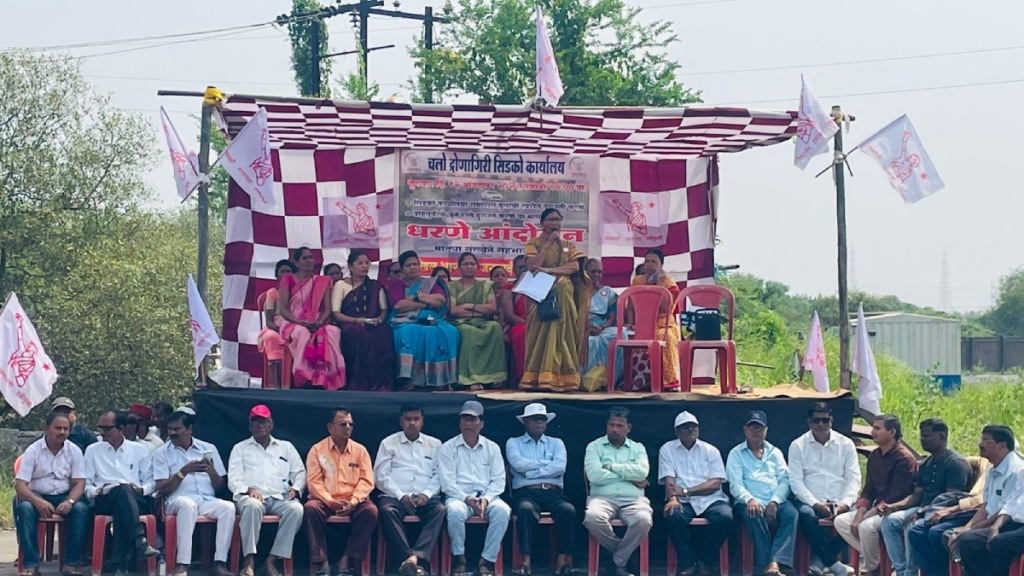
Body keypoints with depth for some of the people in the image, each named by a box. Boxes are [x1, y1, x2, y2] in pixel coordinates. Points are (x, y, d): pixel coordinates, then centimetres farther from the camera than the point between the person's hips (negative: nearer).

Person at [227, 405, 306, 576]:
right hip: (251, 496, -2)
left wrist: (295, 488, -3)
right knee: (252, 505, -40)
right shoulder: (240, 448, 18)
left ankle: (272, 560, -30)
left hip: (280, 498, 2)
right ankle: (248, 561, -39)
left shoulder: (286, 447, 24)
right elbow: (233, 480, 8)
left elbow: (300, 473, 19)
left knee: (296, 509, -32)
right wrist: (248, 489, -13)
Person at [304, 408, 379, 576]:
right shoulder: (317, 450, 5)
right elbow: (314, 481, -3)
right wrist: (330, 502, -18)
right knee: (311, 508, -34)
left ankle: (346, 561, -28)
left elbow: (367, 481, 2)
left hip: (353, 501, 1)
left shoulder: (360, 450, 9)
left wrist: (353, 502, -15)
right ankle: (323, 562, -32)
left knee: (370, 510, -30)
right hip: (325, 500, -1)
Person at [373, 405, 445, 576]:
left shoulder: (434, 444, 18)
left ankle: (415, 557, -48)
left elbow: (439, 475, 9)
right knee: (387, 509, -36)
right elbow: (381, 475, 3)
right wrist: (401, 496, -11)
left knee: (440, 509, -33)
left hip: (425, 498, 1)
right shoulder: (389, 443, 14)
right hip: (396, 496, -1)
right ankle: (409, 558, -45)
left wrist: (426, 494, -11)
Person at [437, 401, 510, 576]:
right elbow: (447, 482, -1)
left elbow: (498, 480, 7)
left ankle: (487, 561, -27)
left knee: (502, 510, -33)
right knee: (455, 510, -38)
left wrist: (486, 499, -12)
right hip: (459, 496, -2)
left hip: (487, 497, 2)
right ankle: (459, 559, -19)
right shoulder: (448, 448, 9)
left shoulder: (492, 448, 15)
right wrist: (467, 499, -16)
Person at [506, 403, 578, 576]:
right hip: (526, 492, -2)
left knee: (568, 510, -33)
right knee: (525, 509, -39)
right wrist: (547, 463, 2)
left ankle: (563, 560, -34)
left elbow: (560, 467, 1)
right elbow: (518, 464, -4)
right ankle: (525, 561, -43)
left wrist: (530, 472, -3)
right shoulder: (514, 443, 18)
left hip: (553, 493, 2)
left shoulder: (556, 443, 21)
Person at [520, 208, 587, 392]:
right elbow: (532, 266, -12)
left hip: (563, 295, 2)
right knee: (541, 334, -13)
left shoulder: (568, 246, 14)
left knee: (561, 333, -10)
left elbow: (575, 266, -4)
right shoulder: (534, 244, 6)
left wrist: (550, 270, -16)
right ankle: (537, 379, -16)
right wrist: (548, 244, -11)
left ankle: (560, 379, -13)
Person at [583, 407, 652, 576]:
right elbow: (594, 475, -7)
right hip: (603, 497, -1)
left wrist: (611, 466, -3)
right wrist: (629, 477, -3)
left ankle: (619, 561, -11)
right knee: (592, 517, -37)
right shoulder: (594, 446, 11)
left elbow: (642, 472, -3)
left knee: (643, 520, -35)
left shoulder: (638, 448, 18)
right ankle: (623, 552, -8)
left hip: (633, 499, 1)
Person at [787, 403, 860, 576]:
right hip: (811, 502, -1)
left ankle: (820, 560, -16)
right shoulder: (798, 446, 6)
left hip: (840, 503, 2)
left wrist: (845, 504, -14)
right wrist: (816, 504, -16)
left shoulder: (846, 444, 10)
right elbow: (796, 481, -2)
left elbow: (854, 479, 4)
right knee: (806, 514, -36)